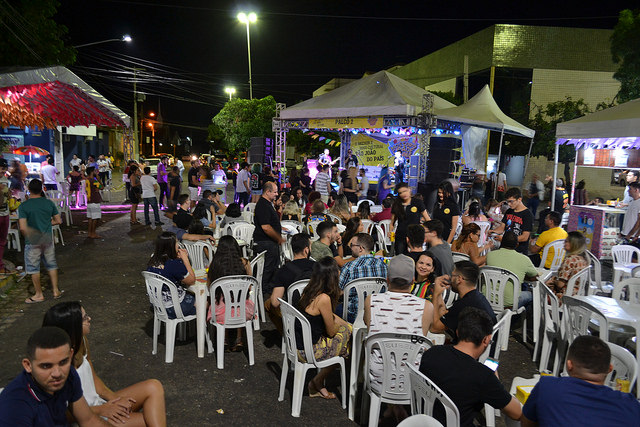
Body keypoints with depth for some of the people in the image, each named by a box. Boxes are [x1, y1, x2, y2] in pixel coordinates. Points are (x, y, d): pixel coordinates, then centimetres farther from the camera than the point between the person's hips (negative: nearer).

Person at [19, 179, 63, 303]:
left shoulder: (23, 206, -13)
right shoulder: (49, 203, -3)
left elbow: (23, 228, -18)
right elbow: (58, 221, 3)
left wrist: (29, 236, -2)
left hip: (32, 242, -3)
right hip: (48, 240, 3)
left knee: (33, 268, 10)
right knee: (51, 265, 17)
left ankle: (39, 294, 20)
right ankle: (56, 290, 21)